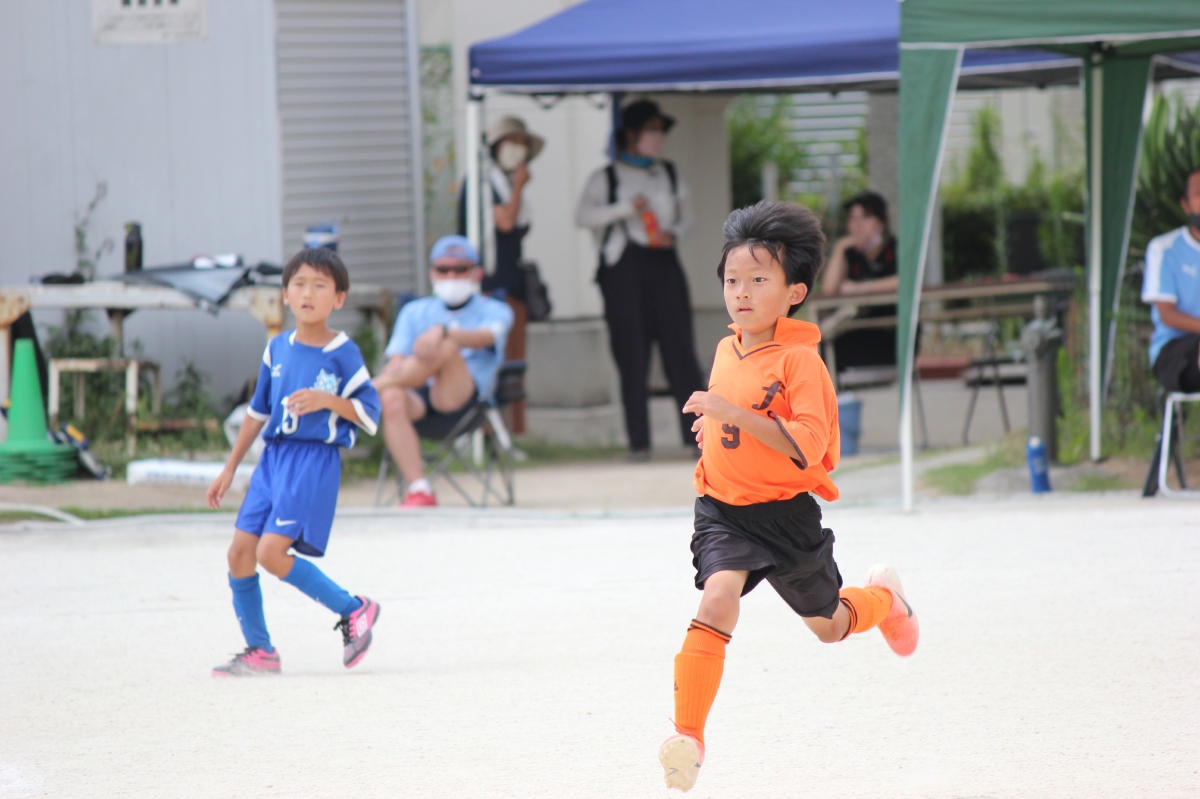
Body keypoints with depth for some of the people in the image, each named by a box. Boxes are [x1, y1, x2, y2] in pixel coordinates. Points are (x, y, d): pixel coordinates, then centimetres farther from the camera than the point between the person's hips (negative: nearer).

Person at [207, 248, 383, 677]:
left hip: (314, 461, -6)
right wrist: (229, 469, 21)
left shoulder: (343, 353, -5)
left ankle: (353, 610, -3)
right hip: (272, 458, 6)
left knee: (272, 551, -18)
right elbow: (258, 411, 20)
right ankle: (260, 652, 12)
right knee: (240, 552, 0)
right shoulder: (277, 349, 11)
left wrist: (328, 401, -21)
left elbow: (370, 412, -4)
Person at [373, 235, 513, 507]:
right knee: (392, 399, -35)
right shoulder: (415, 311, 25)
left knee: (447, 348, -32)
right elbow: (396, 359, 11)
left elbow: (484, 337, -9)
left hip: (461, 403, -2)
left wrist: (442, 331, -30)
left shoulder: (494, 311, 15)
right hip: (420, 402, 2)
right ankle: (418, 490, -40)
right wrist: (395, 369, -16)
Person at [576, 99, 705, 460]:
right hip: (624, 265, -3)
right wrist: (626, 208, -14)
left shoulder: (670, 174, 16)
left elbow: (686, 214, 21)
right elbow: (583, 216, -5)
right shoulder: (606, 177, 5)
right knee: (631, 355, -4)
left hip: (663, 262, 3)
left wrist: (672, 232, 0)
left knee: (680, 346, -6)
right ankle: (638, 441, -2)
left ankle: (696, 432, -6)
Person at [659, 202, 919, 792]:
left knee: (829, 626, 17)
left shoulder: (799, 360, -17)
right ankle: (687, 736, -29)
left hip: (785, 514, -4)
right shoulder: (727, 351, 5)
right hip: (724, 511, 4)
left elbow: (808, 446, -29)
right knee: (718, 597, -24)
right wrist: (714, 429, 9)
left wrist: (734, 414, -35)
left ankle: (884, 598, 54)